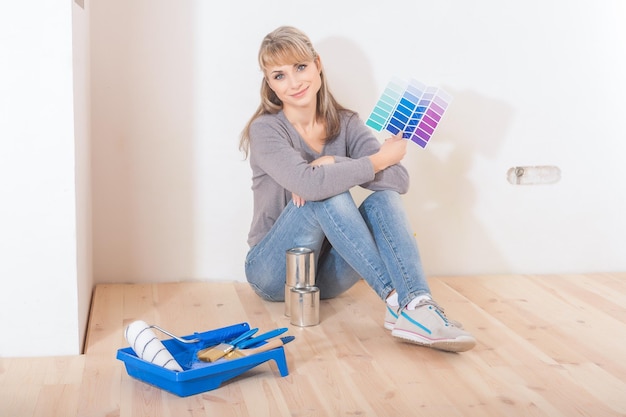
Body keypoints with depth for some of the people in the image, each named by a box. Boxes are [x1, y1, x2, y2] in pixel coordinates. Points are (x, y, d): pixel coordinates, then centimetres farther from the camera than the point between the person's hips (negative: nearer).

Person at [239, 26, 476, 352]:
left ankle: (419, 306, -40)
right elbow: (309, 184, -32)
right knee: (327, 195, -30)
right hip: (275, 273, -4)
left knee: (384, 198, -21)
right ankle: (397, 301, -33)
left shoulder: (345, 124, 2)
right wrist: (380, 159, -20)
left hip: (327, 274, 4)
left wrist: (332, 165, -24)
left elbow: (399, 178, -14)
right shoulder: (265, 129, -12)